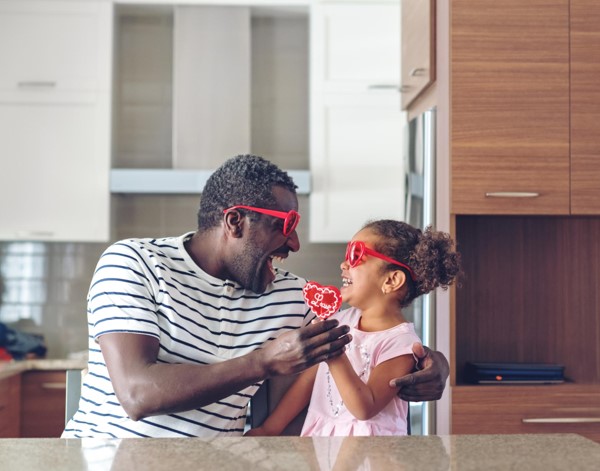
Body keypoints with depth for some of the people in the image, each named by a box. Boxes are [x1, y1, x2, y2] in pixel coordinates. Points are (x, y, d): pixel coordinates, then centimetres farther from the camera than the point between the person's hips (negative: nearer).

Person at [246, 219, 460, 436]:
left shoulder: (401, 342, -13)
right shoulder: (342, 320, 4)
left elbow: (365, 409, -19)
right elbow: (308, 379, 7)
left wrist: (335, 356, -28)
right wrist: (269, 429, 5)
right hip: (318, 435, 5)